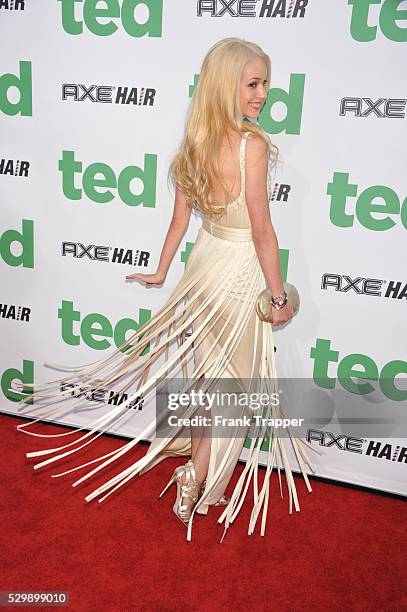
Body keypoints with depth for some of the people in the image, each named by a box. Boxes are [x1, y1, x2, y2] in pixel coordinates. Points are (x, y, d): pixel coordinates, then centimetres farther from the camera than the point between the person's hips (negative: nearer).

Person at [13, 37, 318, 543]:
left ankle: (181, 439, 48)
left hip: (204, 262, 7)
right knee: (231, 383, 10)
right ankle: (198, 483, 22)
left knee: (208, 369, 27)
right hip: (239, 273, -7)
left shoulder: (195, 142, 0)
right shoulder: (252, 143, -21)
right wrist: (279, 297, -11)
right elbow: (262, 230, -20)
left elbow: (179, 218, 7)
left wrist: (160, 272, 19)